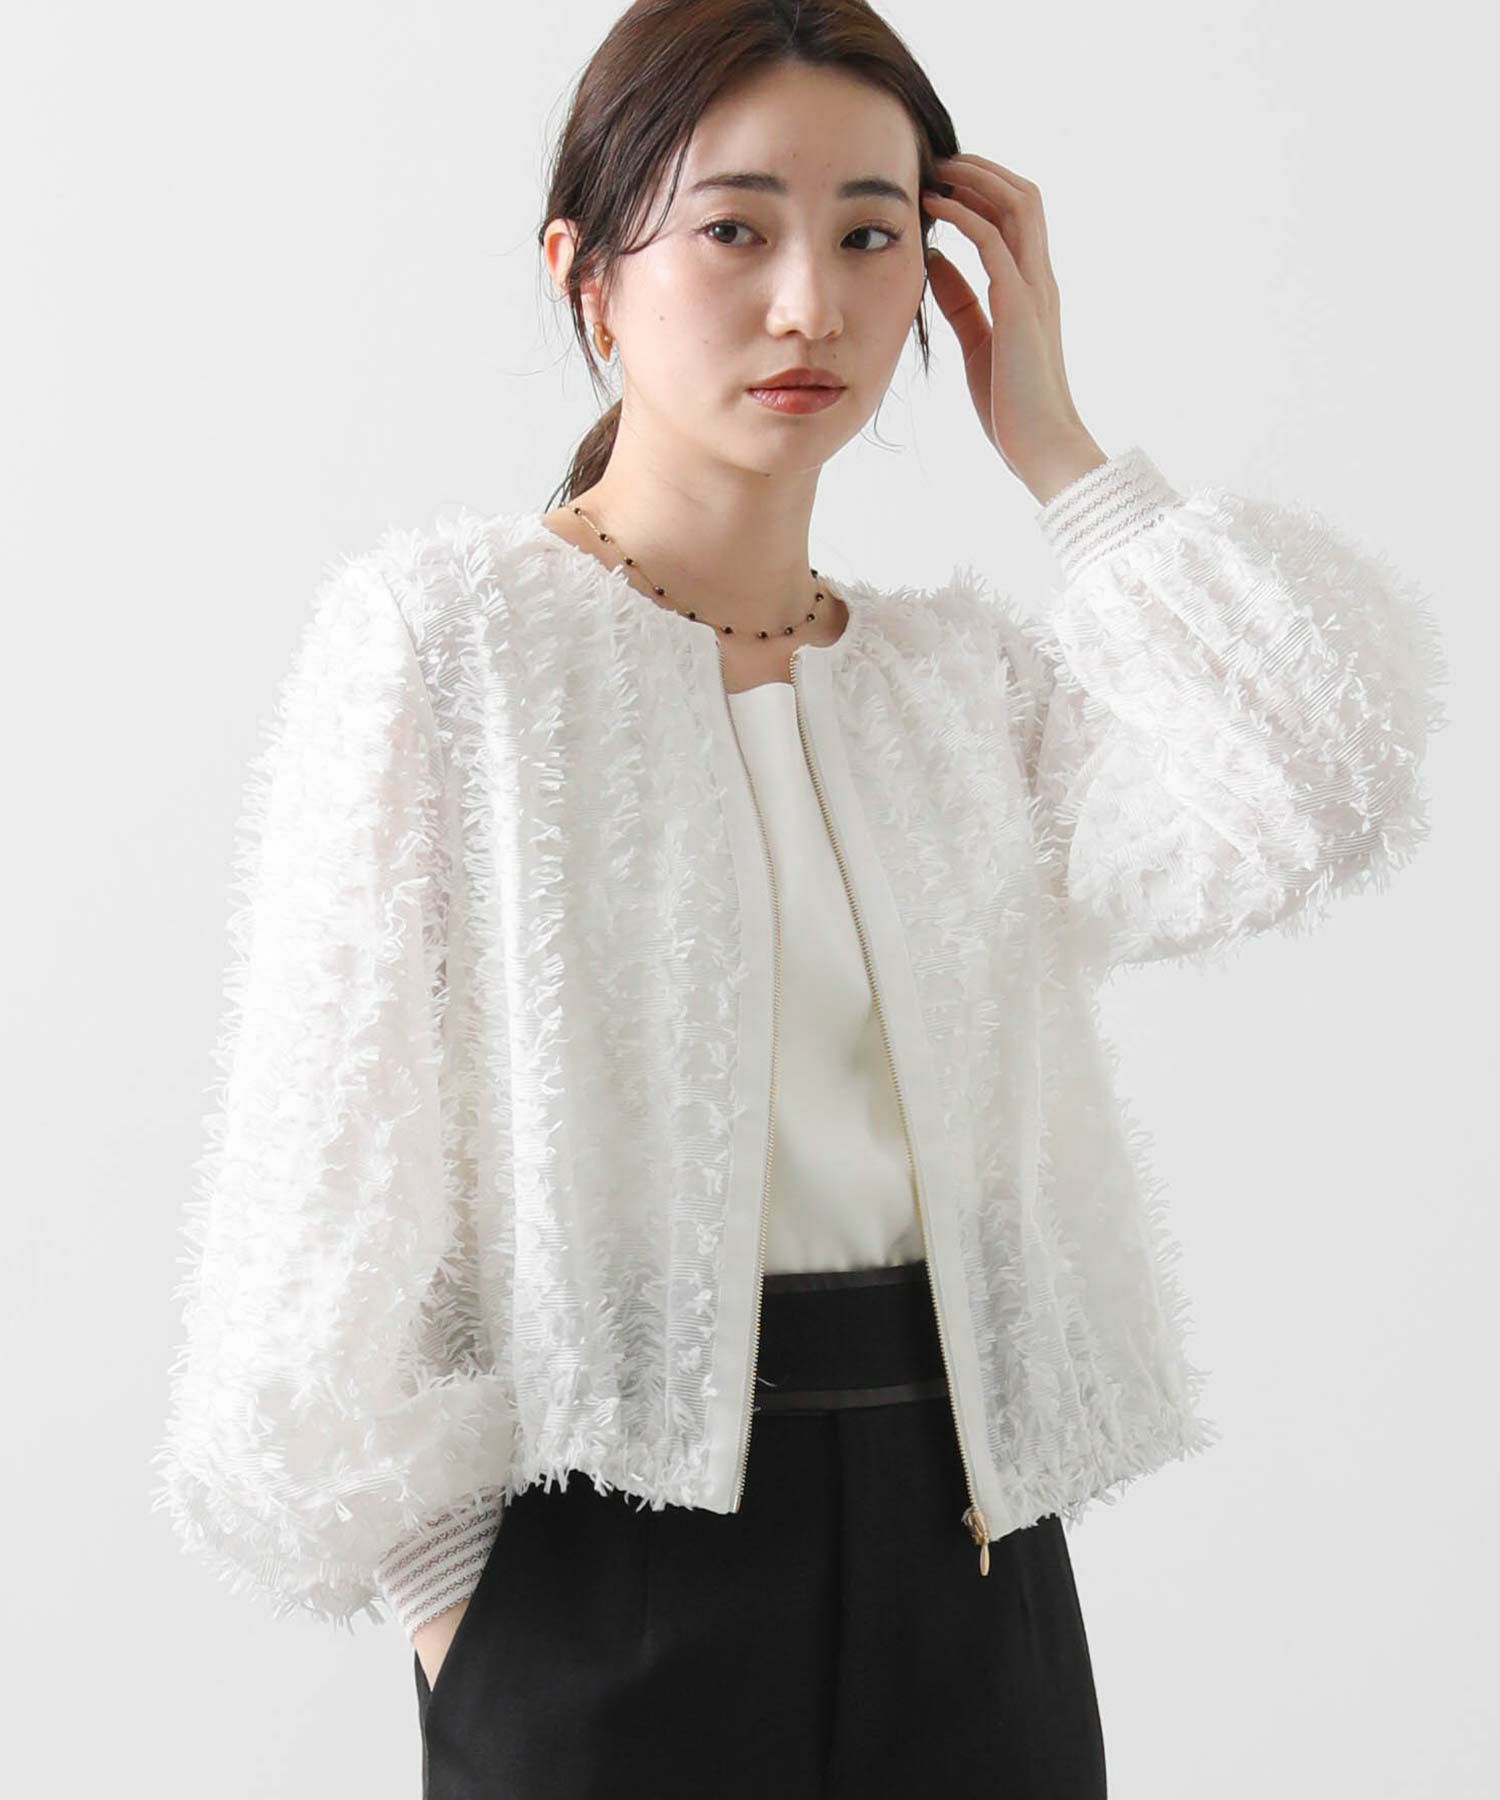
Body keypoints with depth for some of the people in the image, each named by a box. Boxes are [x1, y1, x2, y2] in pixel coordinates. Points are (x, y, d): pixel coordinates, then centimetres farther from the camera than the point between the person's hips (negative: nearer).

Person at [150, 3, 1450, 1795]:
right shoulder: (444, 632, -4)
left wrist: (1055, 446, -2)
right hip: (616, 1569, -4)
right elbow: (339, 1157, -6)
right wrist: (444, 1597, -9)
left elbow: (1310, 804, -9)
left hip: (965, 1558, 4)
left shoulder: (966, 675, 9)